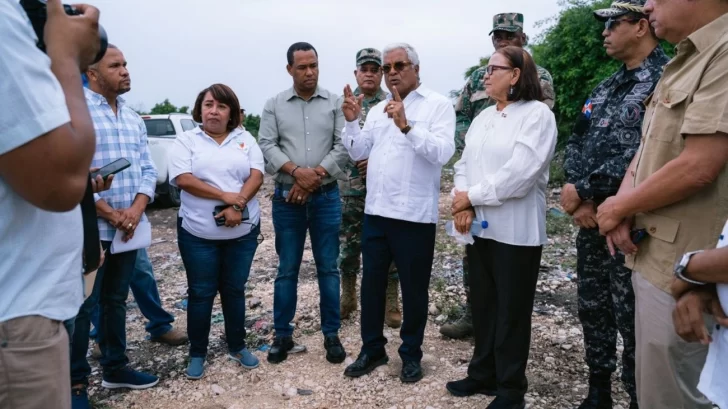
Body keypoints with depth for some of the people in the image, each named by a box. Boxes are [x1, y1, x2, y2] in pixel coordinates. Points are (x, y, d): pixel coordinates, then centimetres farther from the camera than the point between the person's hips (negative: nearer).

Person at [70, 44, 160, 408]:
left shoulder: (134, 119, 13)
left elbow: (147, 170, 10)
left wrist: (135, 210, -7)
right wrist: (109, 213, -16)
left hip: (128, 227, 6)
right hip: (91, 227, -6)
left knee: (116, 300, 16)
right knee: (85, 305, 2)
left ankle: (115, 367, 29)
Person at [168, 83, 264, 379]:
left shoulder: (246, 139, 8)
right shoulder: (186, 141, 1)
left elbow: (256, 175, -3)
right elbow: (183, 179, -12)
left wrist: (238, 205, -19)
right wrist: (226, 196, -19)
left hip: (243, 231, 2)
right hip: (198, 233, -2)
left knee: (234, 290, 13)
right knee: (201, 293, 7)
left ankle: (237, 347, 28)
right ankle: (197, 354, 22)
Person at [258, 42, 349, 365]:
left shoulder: (335, 103, 5)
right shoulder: (274, 105, 6)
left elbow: (343, 146, -3)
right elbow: (266, 145, -2)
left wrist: (315, 176, -12)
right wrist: (297, 172, -17)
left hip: (326, 197, 0)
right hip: (286, 198, 1)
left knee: (328, 268, 6)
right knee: (287, 270, 8)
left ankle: (331, 335, 18)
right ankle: (283, 335, 20)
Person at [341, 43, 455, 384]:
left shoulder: (438, 105, -4)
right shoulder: (378, 110, 15)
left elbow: (443, 152, -19)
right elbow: (357, 152, 11)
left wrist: (407, 125, -26)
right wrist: (352, 121, -3)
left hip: (414, 215, -5)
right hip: (375, 211, 6)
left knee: (413, 289, 8)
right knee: (372, 283, 13)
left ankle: (411, 354, 27)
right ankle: (372, 349, 30)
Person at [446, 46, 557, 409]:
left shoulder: (537, 114, -9)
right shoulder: (483, 117, 14)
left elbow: (519, 174, -20)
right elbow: (464, 164, 7)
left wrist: (471, 196, -13)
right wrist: (463, 205, -10)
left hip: (516, 231, -7)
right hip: (480, 227, 7)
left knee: (512, 312, 5)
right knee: (483, 305, 16)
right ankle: (483, 374, 32)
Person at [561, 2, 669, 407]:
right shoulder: (606, 88, 13)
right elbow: (577, 144, 9)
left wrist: (582, 189, -15)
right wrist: (581, 201, -6)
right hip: (591, 220, 8)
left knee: (632, 323, 2)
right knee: (593, 310, 16)